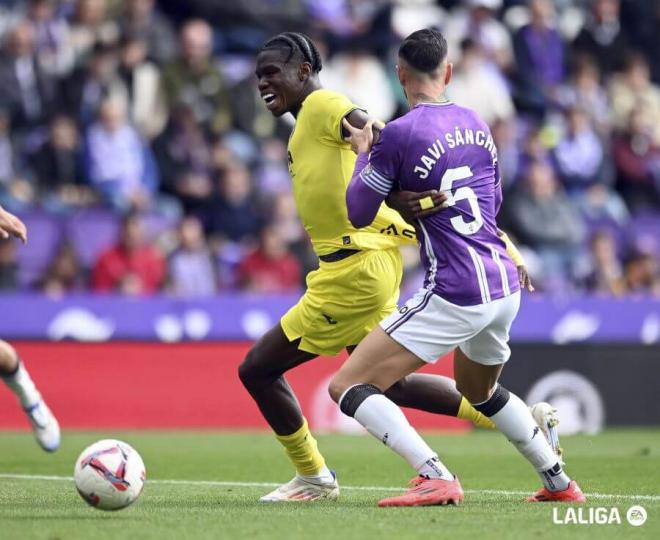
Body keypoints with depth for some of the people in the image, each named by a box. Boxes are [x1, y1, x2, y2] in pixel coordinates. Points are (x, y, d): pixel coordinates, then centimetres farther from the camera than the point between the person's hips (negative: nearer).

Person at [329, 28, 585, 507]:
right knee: (480, 390, 35)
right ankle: (559, 482, 34)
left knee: (348, 386, -6)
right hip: (506, 286, 8)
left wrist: (363, 152, 14)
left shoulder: (398, 134, -9)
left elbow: (359, 215, 0)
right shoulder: (476, 124, 12)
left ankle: (436, 478, -21)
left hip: (456, 296, -8)